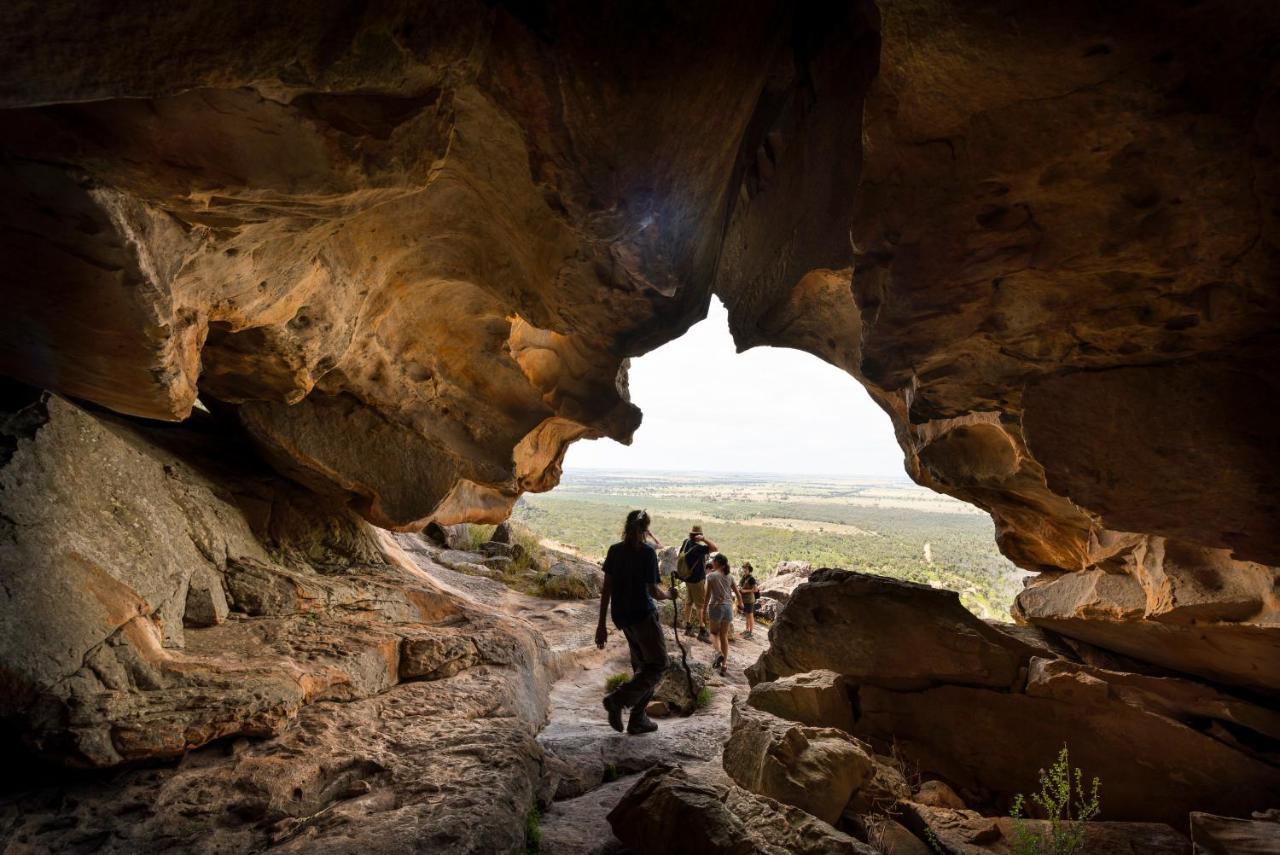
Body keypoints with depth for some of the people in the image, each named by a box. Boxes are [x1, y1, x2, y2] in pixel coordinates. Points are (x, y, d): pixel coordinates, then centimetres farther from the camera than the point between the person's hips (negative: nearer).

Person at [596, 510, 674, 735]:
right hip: (642, 615, -7)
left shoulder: (615, 550, 2)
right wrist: (668, 594, 8)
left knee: (641, 665, 19)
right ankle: (617, 699, -7)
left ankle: (638, 720, 21)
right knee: (658, 664, 7)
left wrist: (602, 624, 7)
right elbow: (654, 592, -15)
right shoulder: (647, 552, -14)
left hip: (621, 616, 7)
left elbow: (606, 588, 3)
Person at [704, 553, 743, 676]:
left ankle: (719, 653, -11)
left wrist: (705, 611, -1)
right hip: (728, 607, 4)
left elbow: (708, 595, -9)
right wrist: (740, 603, 31)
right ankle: (724, 664, 7)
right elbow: (738, 594, 9)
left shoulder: (711, 576, -7)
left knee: (714, 632, 16)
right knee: (724, 636, 12)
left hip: (715, 606, -4)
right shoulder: (729, 577, 6)